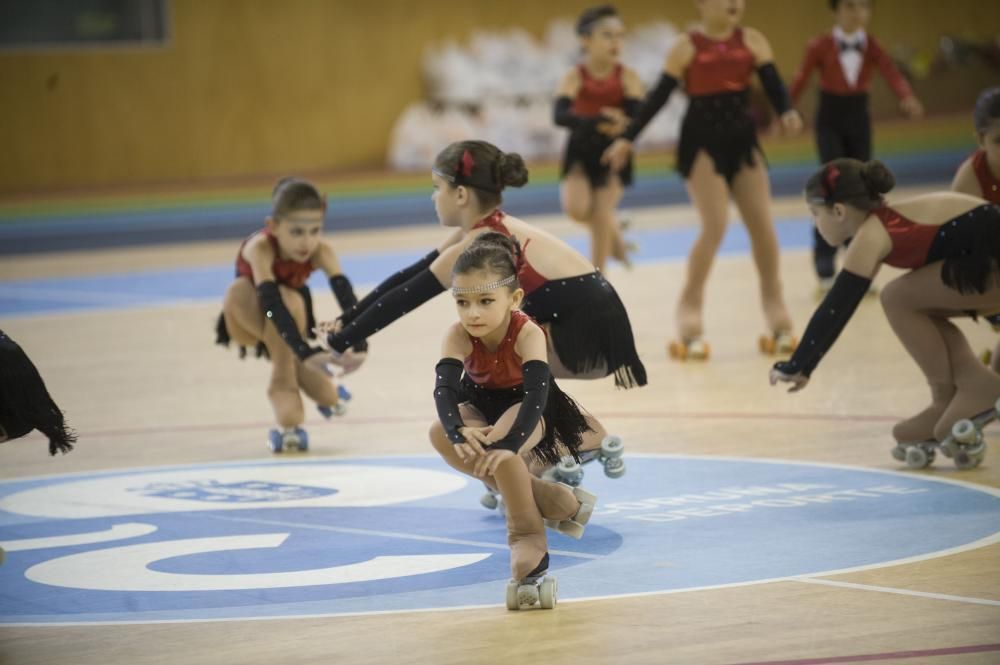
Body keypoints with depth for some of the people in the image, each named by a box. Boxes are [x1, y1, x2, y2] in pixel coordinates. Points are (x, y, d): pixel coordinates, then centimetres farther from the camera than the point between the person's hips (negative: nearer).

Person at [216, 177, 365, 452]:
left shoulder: (321, 250, -28)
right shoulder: (260, 248, -36)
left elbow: (345, 293, -40)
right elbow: (270, 300, -48)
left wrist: (359, 345, -57)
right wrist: (305, 352, -61)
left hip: (288, 318, 1)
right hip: (250, 321, -1)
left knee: (291, 300, -35)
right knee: (239, 290, -36)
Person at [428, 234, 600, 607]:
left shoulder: (528, 334, -33)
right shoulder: (458, 336, -26)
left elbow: (536, 394, -44)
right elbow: (444, 388, -38)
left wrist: (509, 443, -59)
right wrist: (458, 430, -59)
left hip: (530, 409, -4)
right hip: (481, 405, 4)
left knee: (502, 450, -37)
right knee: (441, 435, -28)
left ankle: (528, 535, -21)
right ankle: (543, 499, -19)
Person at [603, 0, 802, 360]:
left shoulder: (752, 40, 2)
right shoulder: (686, 46, -6)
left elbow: (772, 83, -3)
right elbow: (659, 96, -4)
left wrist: (787, 112, -25)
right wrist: (627, 138, -7)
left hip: (742, 139, 4)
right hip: (702, 143, -4)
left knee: (763, 224, 1)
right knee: (715, 226, -14)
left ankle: (773, 301, 16)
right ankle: (689, 306, -2)